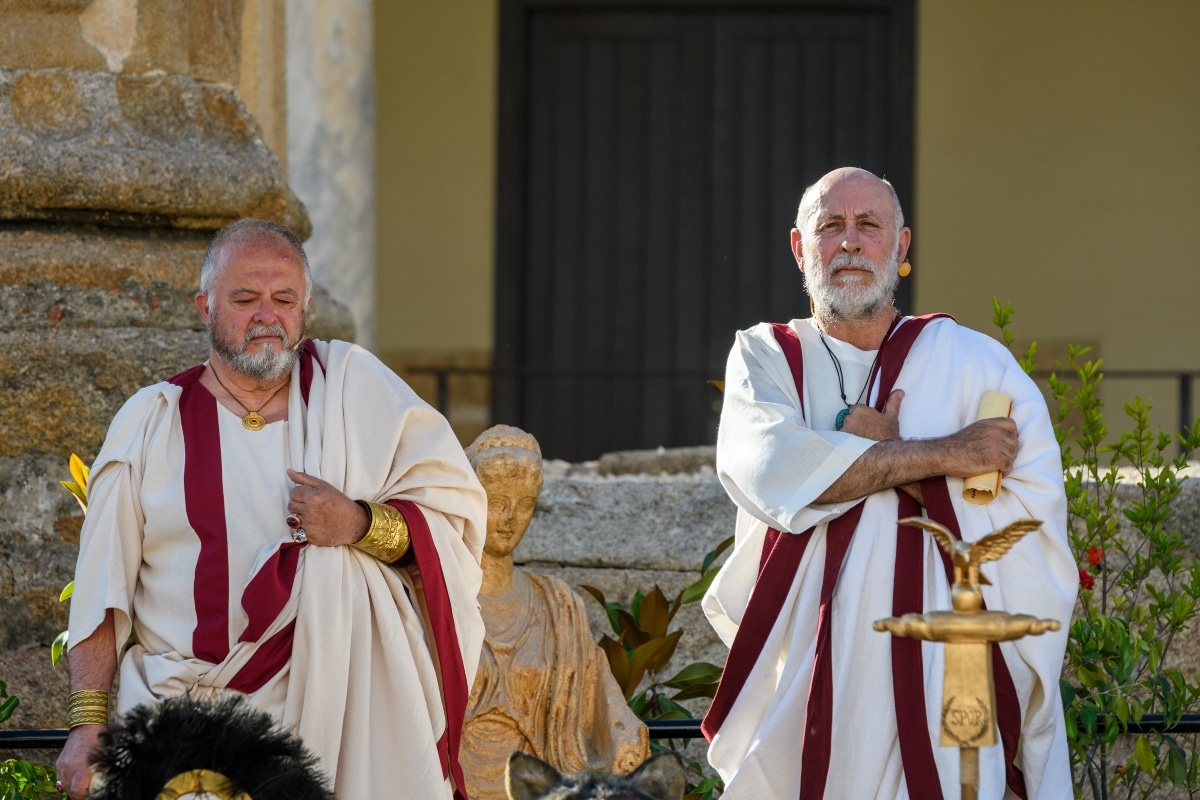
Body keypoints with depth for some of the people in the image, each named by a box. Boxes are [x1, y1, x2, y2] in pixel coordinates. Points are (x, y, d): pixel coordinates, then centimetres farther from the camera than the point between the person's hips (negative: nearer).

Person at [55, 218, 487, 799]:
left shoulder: (352, 384, 9)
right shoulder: (150, 422, 9)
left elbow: (458, 510, 6)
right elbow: (102, 591, 6)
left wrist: (360, 524, -12)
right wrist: (88, 724, -2)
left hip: (328, 697, 1)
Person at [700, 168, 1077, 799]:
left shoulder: (973, 362, 6)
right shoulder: (764, 358, 10)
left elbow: (1034, 510, -7)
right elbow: (767, 470, -12)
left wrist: (887, 455, -8)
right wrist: (940, 454, -12)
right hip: (798, 691, 1)